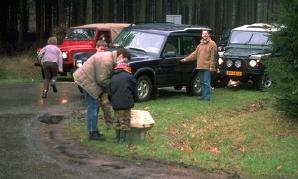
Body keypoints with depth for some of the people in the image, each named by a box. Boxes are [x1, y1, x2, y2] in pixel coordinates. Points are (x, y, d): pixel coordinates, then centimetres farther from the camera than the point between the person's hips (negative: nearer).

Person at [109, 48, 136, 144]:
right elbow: (134, 89, 2)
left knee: (117, 120, 17)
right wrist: (132, 100, 17)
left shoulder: (113, 78, 8)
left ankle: (117, 138, 23)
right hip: (126, 103, -4)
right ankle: (122, 139, 4)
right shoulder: (129, 76, -6)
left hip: (115, 103, 4)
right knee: (125, 120, 4)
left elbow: (110, 91, 11)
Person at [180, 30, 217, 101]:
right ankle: (203, 96, 17)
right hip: (200, 67, 8)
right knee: (202, 82, 11)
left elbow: (213, 56, -11)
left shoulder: (212, 44, -4)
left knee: (206, 82, -8)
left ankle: (207, 96, -5)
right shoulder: (200, 44, 21)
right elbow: (195, 54, 23)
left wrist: (211, 66, -17)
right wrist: (186, 59, 18)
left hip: (207, 67, -8)